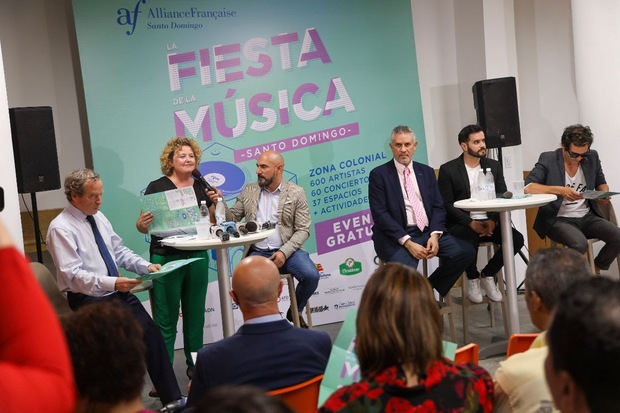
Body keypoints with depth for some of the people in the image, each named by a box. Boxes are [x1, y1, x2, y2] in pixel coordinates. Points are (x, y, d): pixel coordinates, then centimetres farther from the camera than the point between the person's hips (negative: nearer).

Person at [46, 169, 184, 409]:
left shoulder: (98, 217, 10)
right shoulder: (61, 228, -13)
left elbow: (119, 251, 17)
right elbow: (72, 275, -21)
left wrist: (146, 266, -1)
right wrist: (112, 283, -32)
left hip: (115, 291, 6)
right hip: (87, 298, -6)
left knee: (151, 333, -9)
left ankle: (172, 398, -5)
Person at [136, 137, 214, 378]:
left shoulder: (202, 188, 9)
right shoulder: (157, 187, -4)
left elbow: (213, 223, 16)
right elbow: (143, 227, -4)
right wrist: (142, 223, -26)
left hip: (197, 258, 4)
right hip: (165, 258, -4)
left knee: (195, 315, 12)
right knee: (166, 320, -1)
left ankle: (195, 366, 25)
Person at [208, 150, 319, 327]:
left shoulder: (296, 193, 4)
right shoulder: (248, 191, 14)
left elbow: (303, 229, -1)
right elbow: (232, 218, 15)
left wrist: (284, 252, -15)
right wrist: (220, 202, -4)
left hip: (287, 250, -1)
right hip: (257, 252, 1)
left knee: (311, 275, -26)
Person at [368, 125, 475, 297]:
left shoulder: (427, 172, 17)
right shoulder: (379, 174, 2)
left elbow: (438, 207, 12)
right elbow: (380, 214, -7)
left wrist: (435, 235, -9)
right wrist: (407, 242, -16)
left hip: (428, 233, 5)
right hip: (396, 237, -5)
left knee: (465, 251, -17)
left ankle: (429, 289, 4)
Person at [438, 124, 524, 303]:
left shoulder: (494, 166, 12)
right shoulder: (448, 170, -1)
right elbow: (447, 205, -7)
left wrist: (493, 220, -13)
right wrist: (471, 223, -20)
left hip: (488, 222, 4)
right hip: (460, 225, -4)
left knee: (517, 238, -20)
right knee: (471, 239, -36)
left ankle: (487, 275, 2)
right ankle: (472, 278, -5)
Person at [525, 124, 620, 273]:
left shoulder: (592, 157, 7)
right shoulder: (548, 159, -5)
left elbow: (601, 184, 22)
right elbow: (528, 188, -16)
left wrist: (604, 195, -3)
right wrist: (561, 190, -26)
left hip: (587, 216, 5)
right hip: (559, 219, -5)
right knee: (579, 243, -33)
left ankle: (595, 269, 8)